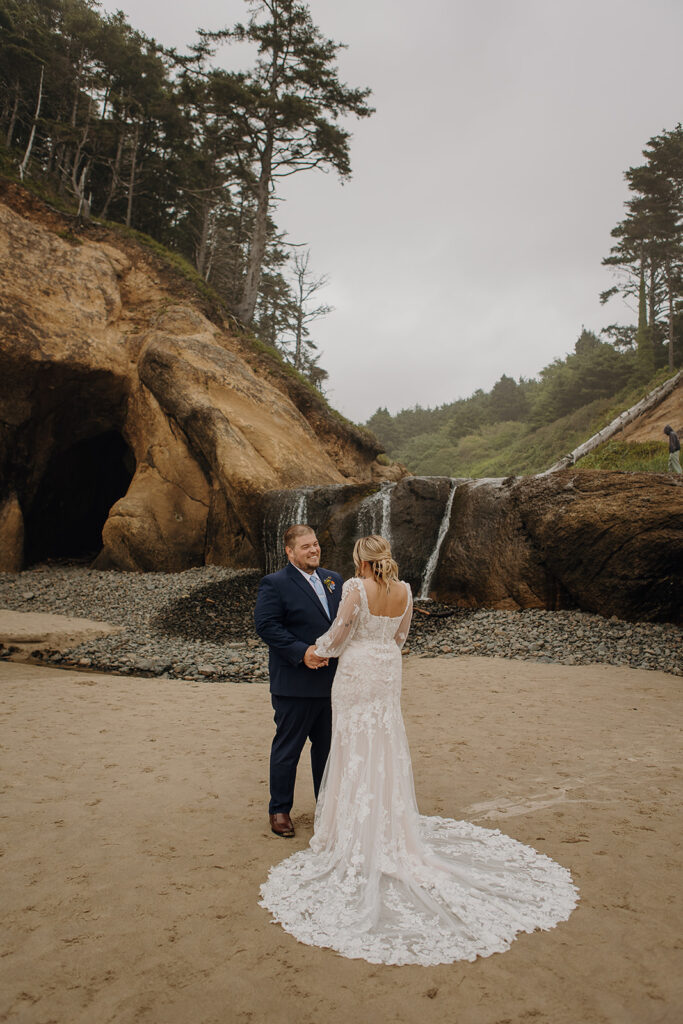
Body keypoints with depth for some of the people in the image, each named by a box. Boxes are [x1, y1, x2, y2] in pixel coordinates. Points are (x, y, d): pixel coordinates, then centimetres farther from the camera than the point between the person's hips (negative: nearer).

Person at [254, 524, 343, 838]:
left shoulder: (334, 580, 11)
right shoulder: (274, 584, -9)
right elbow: (266, 626, -16)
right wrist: (302, 652, -22)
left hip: (332, 680, 6)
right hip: (294, 684, -6)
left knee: (327, 745, 18)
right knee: (287, 748, 7)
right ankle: (279, 810, 24)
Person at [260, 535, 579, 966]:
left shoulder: (356, 588, -18)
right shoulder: (404, 591, -1)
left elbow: (339, 631, -14)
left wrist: (321, 650, 7)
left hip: (357, 671, -5)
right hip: (388, 671, 5)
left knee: (357, 746, 6)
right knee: (388, 746, 17)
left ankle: (359, 831, 17)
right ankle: (394, 828, 29)